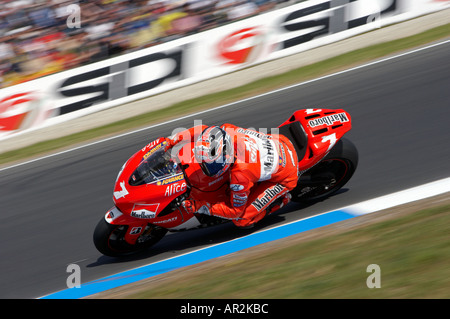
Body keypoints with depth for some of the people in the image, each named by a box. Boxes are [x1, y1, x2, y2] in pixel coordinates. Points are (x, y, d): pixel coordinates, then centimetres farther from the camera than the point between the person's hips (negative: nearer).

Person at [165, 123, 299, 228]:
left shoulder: (240, 175, -40)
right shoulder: (227, 130, -25)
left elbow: (235, 211, -24)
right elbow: (203, 130, 0)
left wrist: (203, 207, -24)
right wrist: (173, 139, -6)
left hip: (285, 177, -7)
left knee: (241, 219, -10)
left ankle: (280, 199, 7)